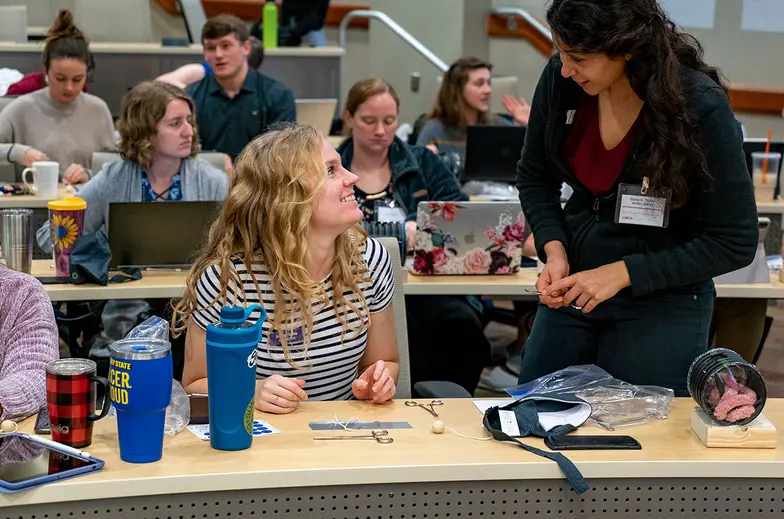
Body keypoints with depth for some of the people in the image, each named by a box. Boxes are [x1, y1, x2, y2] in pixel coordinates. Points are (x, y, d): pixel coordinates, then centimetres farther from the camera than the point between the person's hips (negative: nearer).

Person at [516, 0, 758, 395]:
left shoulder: (700, 107, -22)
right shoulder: (560, 80, -11)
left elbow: (734, 243, -17)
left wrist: (623, 273, -21)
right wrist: (554, 251, -10)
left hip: (663, 301, -4)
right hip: (575, 286, 5)